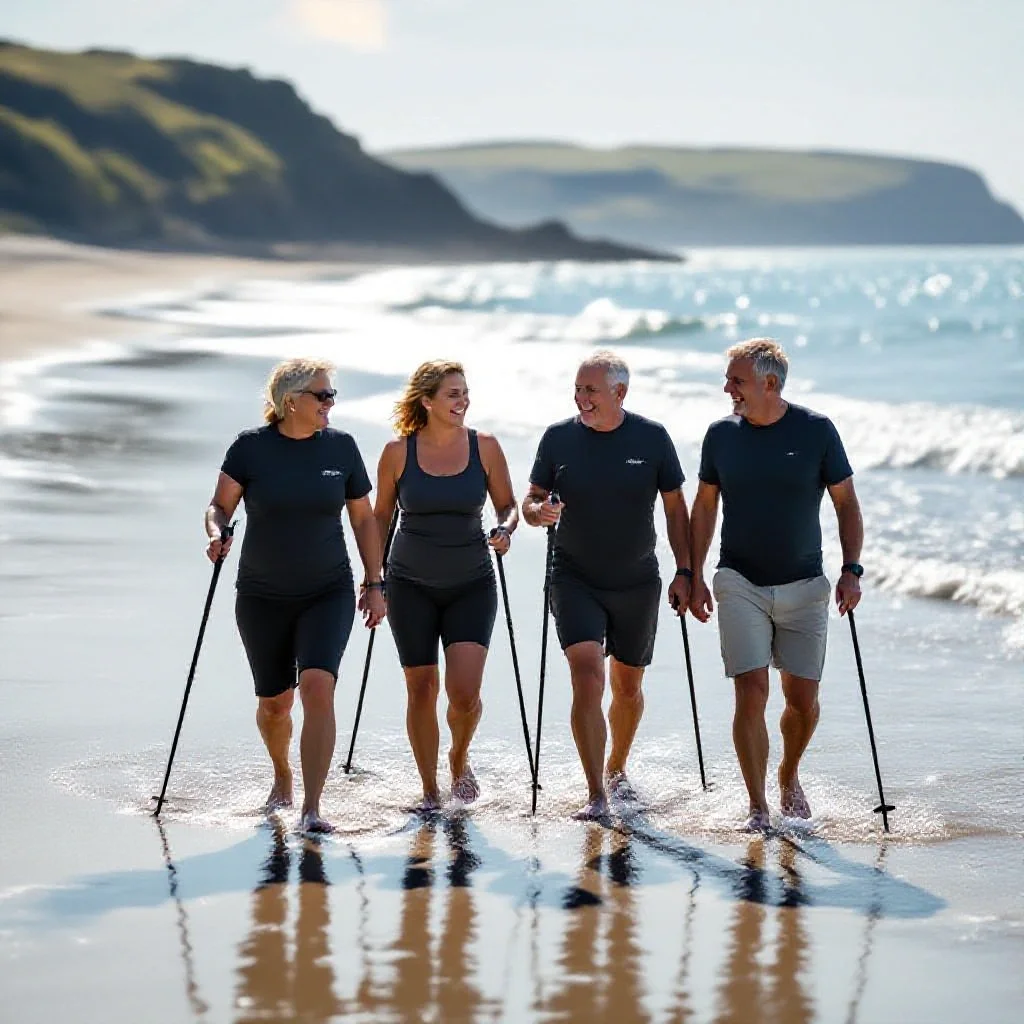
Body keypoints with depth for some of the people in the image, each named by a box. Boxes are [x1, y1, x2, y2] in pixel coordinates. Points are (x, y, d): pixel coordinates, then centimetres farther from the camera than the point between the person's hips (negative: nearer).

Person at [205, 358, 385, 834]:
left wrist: (374, 584, 6)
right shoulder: (251, 446, -5)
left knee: (318, 687, -20)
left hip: (328, 593, 0)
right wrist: (217, 535, -27)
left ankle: (311, 809, -20)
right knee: (274, 701, 10)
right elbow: (220, 506, -5)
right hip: (262, 597, 0)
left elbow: (364, 519, 8)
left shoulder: (341, 446, 0)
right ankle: (281, 777, 41)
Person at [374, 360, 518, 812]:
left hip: (472, 586, 0)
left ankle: (459, 758, 20)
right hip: (411, 587, 0)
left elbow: (507, 504, 7)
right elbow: (380, 516, 7)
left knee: (465, 692, -12)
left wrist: (505, 530, -15)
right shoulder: (398, 452, -5)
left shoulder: (484, 447, -3)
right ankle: (430, 791, 16)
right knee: (421, 690, 2)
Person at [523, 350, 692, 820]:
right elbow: (531, 500, 4)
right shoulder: (558, 438, -4)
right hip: (575, 579, -1)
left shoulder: (652, 437, -4)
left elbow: (675, 508, 3)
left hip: (637, 583, 1)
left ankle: (617, 770, 38)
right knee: (587, 677, -17)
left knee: (628, 687, 14)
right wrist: (538, 511, -20)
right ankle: (595, 794, -15)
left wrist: (684, 572, -1)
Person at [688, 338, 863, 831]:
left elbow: (846, 503, 2)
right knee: (751, 694, -11)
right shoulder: (722, 434, 0)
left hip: (803, 586, 0)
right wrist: (695, 577, 8)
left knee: (803, 699, 5)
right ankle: (757, 808, -3)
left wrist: (851, 569, -9)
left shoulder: (816, 430, -5)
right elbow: (704, 507, 11)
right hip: (740, 583, 0)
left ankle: (789, 777, 33)